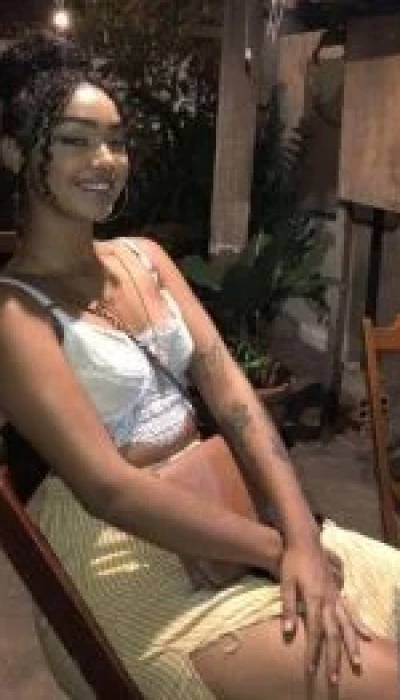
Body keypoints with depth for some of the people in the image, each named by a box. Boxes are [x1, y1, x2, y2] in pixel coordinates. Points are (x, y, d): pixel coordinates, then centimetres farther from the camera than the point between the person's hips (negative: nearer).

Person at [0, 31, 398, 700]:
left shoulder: (145, 257, 10)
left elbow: (227, 386, 0)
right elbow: (109, 489, -19)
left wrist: (301, 534, -13)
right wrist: (283, 550, -18)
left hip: (209, 509, 7)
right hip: (116, 555, -7)